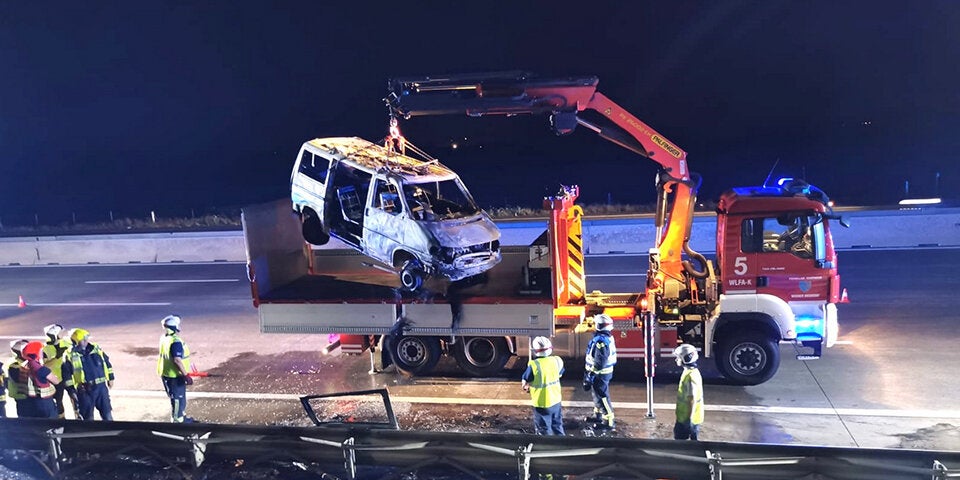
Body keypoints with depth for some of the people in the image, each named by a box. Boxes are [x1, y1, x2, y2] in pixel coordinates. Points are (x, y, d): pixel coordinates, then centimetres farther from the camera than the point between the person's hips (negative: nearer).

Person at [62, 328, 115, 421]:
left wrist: (110, 378, 13)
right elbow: (67, 374, -4)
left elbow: (107, 362, 13)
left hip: (101, 386, 3)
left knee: (107, 414, 8)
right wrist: (71, 390, -6)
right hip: (84, 391, -3)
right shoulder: (71, 355, -8)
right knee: (88, 417, 9)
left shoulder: (96, 349, 3)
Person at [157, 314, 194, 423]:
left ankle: (182, 417, 36)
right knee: (178, 398, 3)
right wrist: (186, 375, -25)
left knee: (180, 397, 22)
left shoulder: (164, 338, 5)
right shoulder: (175, 341, -25)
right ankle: (177, 421, 12)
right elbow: (177, 360, -29)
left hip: (166, 373, 9)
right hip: (175, 376, -9)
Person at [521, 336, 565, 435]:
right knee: (557, 426, 23)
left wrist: (526, 387, 11)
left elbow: (524, 383, -12)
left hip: (542, 404, -5)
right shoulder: (557, 361, -8)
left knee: (544, 431, 12)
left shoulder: (534, 365, -24)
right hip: (556, 401, 5)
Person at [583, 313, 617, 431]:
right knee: (597, 394, 23)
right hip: (605, 371, 10)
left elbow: (599, 363, -28)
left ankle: (609, 422, 6)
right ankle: (597, 416, 38)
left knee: (602, 397, -1)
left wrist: (590, 376, -22)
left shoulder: (601, 341, -27)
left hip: (600, 374, -10)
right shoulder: (608, 337, 5)